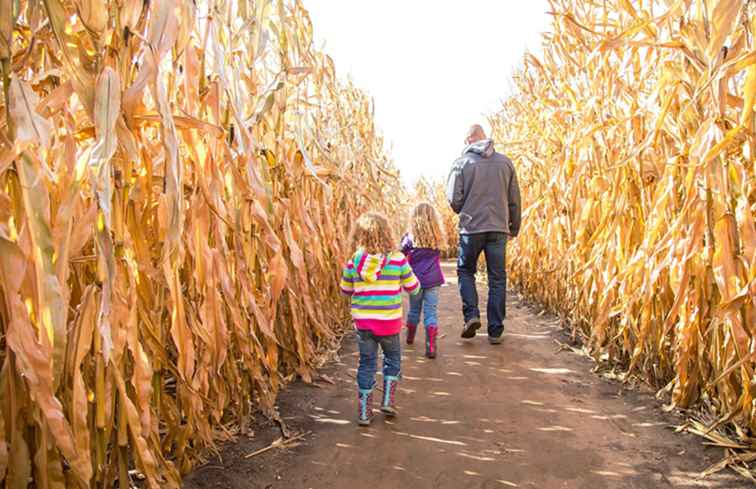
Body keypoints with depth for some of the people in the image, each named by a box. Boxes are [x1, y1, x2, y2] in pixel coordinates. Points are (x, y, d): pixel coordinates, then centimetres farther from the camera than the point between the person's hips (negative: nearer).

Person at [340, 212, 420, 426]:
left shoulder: (353, 262, -5)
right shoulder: (398, 259, -10)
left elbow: (345, 290, 7)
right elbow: (413, 288, 0)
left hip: (362, 322, 2)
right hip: (389, 322, -1)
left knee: (366, 363, 13)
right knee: (393, 358, 23)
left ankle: (364, 412, 18)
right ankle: (388, 400, 19)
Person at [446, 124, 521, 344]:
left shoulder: (462, 163, -3)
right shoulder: (505, 162, 5)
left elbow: (454, 199, -5)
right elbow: (515, 199, 7)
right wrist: (514, 227, 18)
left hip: (471, 228, -2)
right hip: (499, 228, 2)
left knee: (466, 271, 17)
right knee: (497, 279, 9)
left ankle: (471, 314, -1)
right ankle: (495, 331, 11)